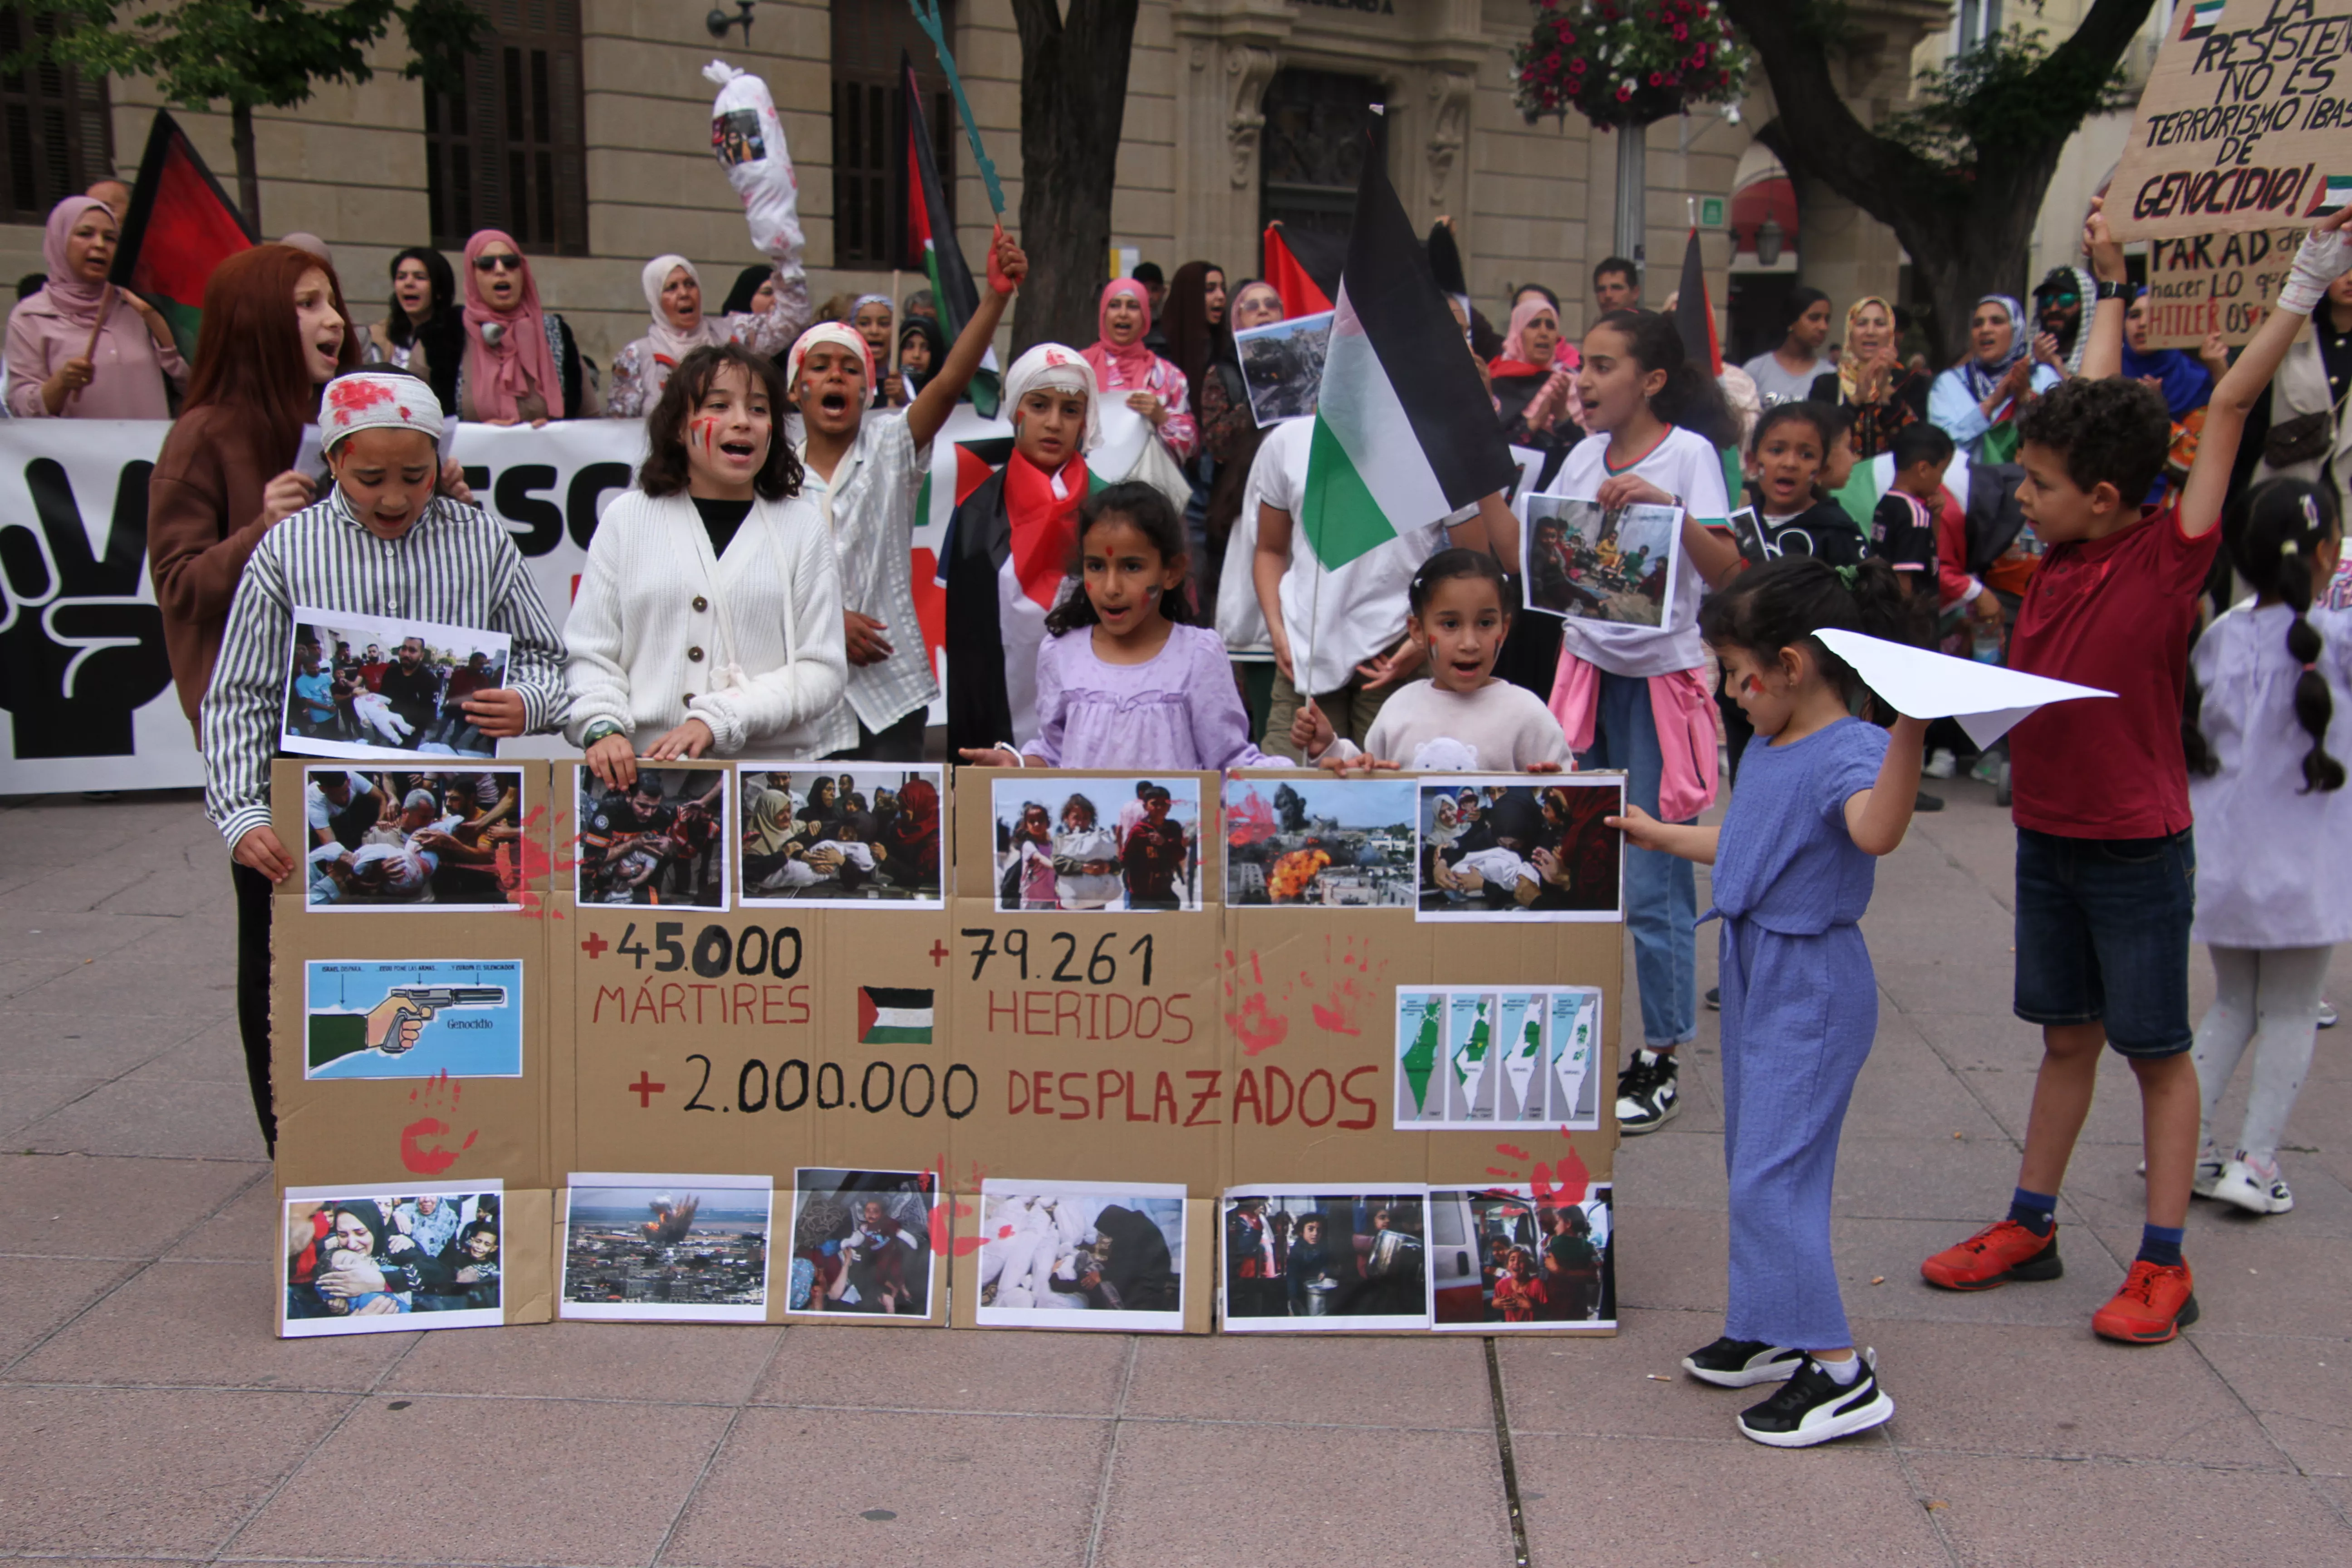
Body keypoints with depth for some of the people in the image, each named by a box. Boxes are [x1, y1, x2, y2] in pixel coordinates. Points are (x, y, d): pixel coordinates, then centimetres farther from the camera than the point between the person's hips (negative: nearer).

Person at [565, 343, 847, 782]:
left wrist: (716, 721, -9)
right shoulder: (627, 519, 13)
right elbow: (589, 654, 11)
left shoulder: (802, 526, 10)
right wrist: (603, 727, -8)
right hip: (642, 769, 2)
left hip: (769, 771, -1)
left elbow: (821, 670, 3)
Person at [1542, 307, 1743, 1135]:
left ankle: (1660, 1060, 7)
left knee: (1653, 882, -4)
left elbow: (1726, 571, -18)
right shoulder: (1585, 454, 8)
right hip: (1586, 669, 6)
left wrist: (1671, 509, -30)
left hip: (1661, 679, -6)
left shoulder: (1688, 453, -9)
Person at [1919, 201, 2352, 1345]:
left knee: (2158, 1047, 5)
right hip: (2047, 834, 6)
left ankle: (2163, 1265, 13)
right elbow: (2099, 408, 11)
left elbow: (2229, 407, -16)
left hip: (2137, 845, -6)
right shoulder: (2062, 556, 0)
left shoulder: (2168, 558, -14)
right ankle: (2030, 1226, 26)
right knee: (2066, 1035, 16)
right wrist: (2110, 289, 19)